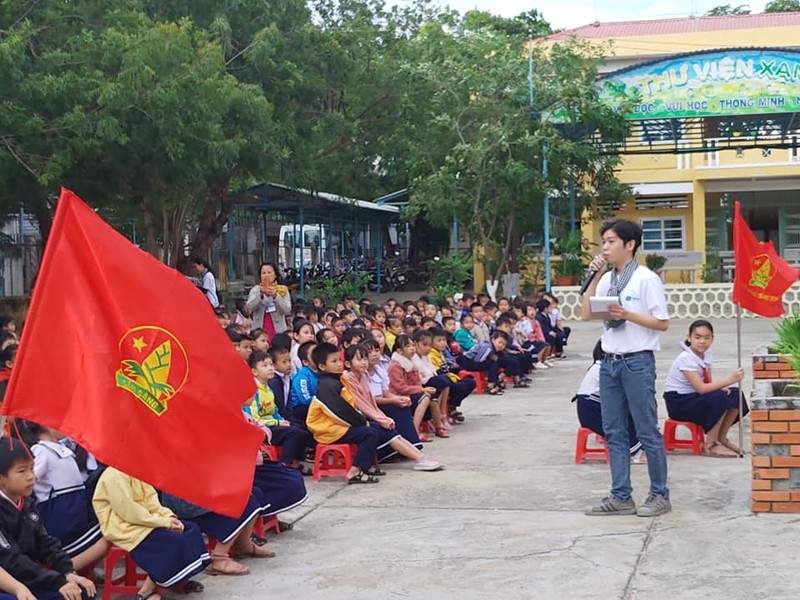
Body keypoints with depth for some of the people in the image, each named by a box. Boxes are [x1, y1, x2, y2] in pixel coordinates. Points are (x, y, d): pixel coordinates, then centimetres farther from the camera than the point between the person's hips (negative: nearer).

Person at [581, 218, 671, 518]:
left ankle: (660, 495, 12)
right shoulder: (606, 280, 12)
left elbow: (662, 323, -9)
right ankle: (621, 496, 16)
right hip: (609, 361, 7)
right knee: (614, 432, 9)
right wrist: (596, 277, -2)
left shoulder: (646, 279, -7)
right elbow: (585, 314, 3)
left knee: (647, 431, 1)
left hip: (637, 362, -7)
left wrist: (626, 315, -19)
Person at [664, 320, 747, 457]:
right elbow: (701, 388, -31)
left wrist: (720, 386, -18)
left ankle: (721, 438, 5)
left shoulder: (705, 353, 1)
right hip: (678, 402, -8)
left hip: (695, 396, 8)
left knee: (735, 395, -6)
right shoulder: (686, 358, -24)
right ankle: (710, 445, -17)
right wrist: (730, 379, -36)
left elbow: (708, 383, 6)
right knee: (720, 398, -28)